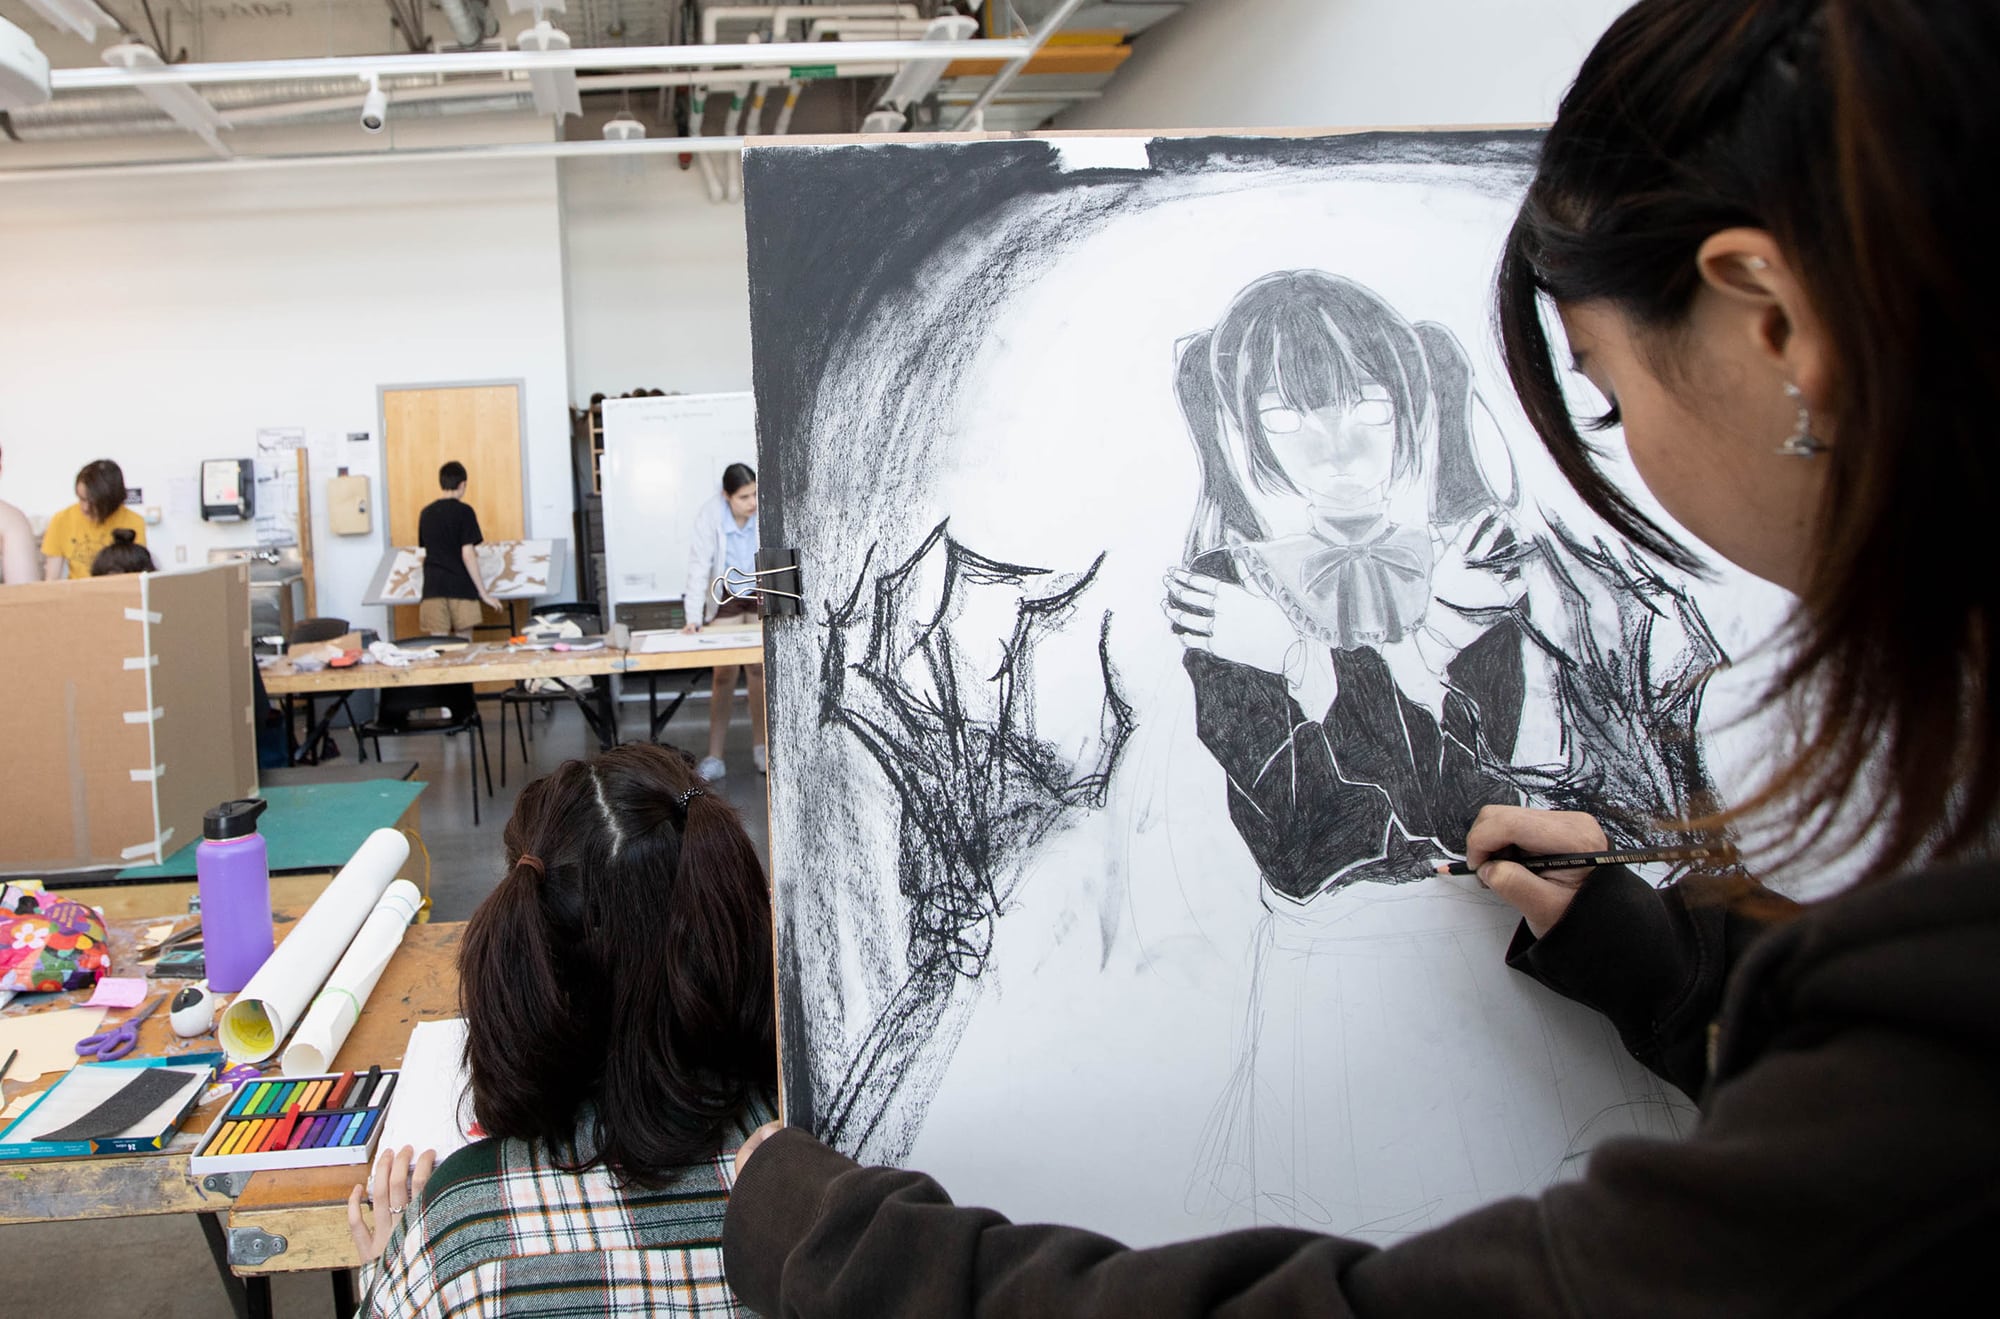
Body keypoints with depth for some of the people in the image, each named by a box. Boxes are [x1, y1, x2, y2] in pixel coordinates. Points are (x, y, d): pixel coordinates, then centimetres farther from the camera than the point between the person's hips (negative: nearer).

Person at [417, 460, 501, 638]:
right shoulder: (463, 511, -5)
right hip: (460, 588, -4)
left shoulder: (426, 513, 11)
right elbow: (468, 555, -10)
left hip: (433, 587, 4)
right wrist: (483, 593, -5)